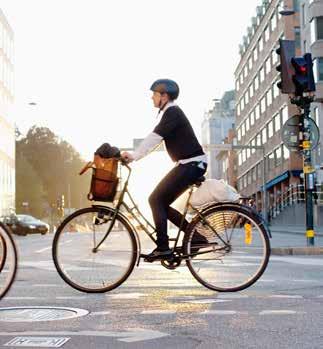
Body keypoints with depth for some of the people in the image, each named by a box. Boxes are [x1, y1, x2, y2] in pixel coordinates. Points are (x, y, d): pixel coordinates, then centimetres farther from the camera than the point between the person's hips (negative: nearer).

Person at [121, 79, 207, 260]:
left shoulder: (172, 112, -13)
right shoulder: (170, 112, 19)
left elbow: (154, 138, -23)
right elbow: (155, 139, 17)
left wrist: (134, 156, -26)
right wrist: (133, 155, 8)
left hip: (192, 164, -10)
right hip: (188, 164, 10)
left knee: (156, 199, -13)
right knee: (161, 203, 8)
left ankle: (163, 248, -14)